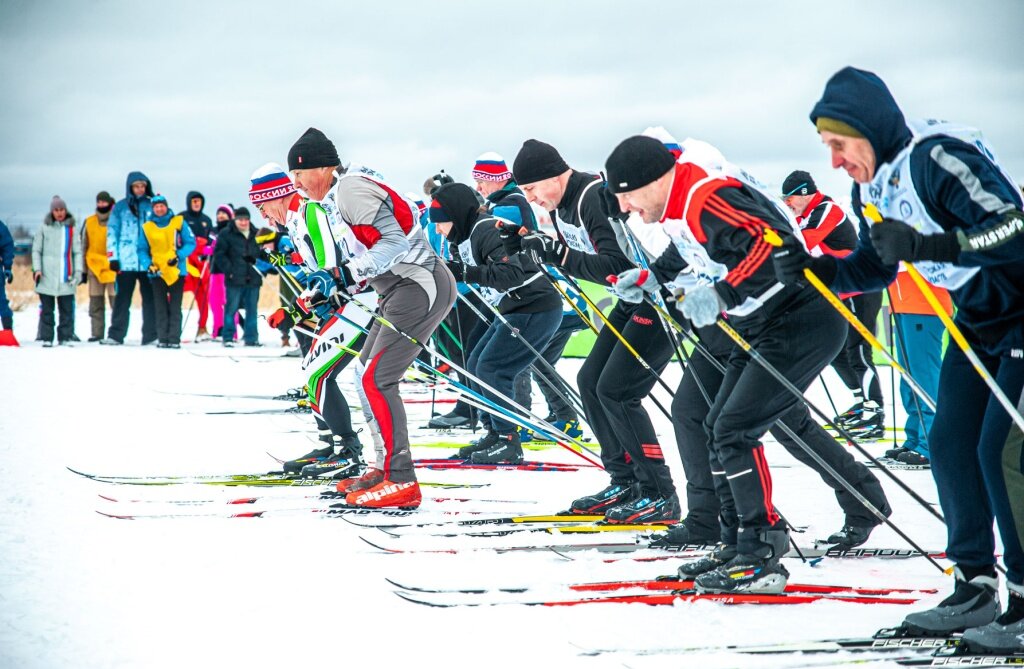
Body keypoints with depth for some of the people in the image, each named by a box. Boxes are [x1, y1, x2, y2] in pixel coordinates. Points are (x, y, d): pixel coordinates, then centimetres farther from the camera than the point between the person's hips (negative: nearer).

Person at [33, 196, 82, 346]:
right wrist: (37, 269, -4)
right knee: (47, 309, 1)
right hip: (47, 277, -1)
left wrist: (78, 271, 0)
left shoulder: (71, 229, 10)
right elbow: (36, 250, 7)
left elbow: (77, 252, 10)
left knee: (67, 309, -1)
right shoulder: (44, 228, 6)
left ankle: (65, 337, 5)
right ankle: (47, 338, 5)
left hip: (65, 277, 1)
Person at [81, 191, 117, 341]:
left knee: (115, 300, -8)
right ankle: (97, 333, 8)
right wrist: (82, 269, 11)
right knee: (95, 302, 4)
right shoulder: (89, 222, 11)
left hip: (113, 267, -3)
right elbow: (83, 246, 15)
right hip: (94, 266, 3)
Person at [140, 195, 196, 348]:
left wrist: (178, 256, -16)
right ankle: (162, 338, 7)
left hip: (176, 271, -2)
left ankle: (174, 339, 0)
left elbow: (190, 243, -1)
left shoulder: (179, 222, 0)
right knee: (160, 308, 4)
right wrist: (148, 264, -9)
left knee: (175, 307, 0)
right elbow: (142, 250, 8)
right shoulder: (146, 227, 6)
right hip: (157, 272, 2)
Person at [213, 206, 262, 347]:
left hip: (253, 279, 4)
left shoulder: (255, 234, 13)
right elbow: (219, 254, -5)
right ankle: (227, 338, 3)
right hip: (235, 279, -4)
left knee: (252, 309, 8)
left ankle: (251, 337, 14)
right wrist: (229, 271, -11)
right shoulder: (227, 233, -2)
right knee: (231, 308, -2)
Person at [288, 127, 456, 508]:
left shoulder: (351, 188, -13)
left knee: (375, 380, -15)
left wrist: (348, 275, -25)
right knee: (366, 374, 17)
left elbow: (394, 240, -21)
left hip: (420, 286, -11)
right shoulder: (335, 199, 18)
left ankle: (401, 481, -16)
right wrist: (330, 287, 15)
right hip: (404, 288, 11)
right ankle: (385, 468, 24)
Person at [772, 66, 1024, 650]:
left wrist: (926, 245, -41)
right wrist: (813, 268, -6)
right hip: (977, 321, 9)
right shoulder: (873, 189, 2)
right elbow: (874, 269, 12)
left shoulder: (940, 158, -27)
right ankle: (976, 589, 13)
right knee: (951, 447, 4)